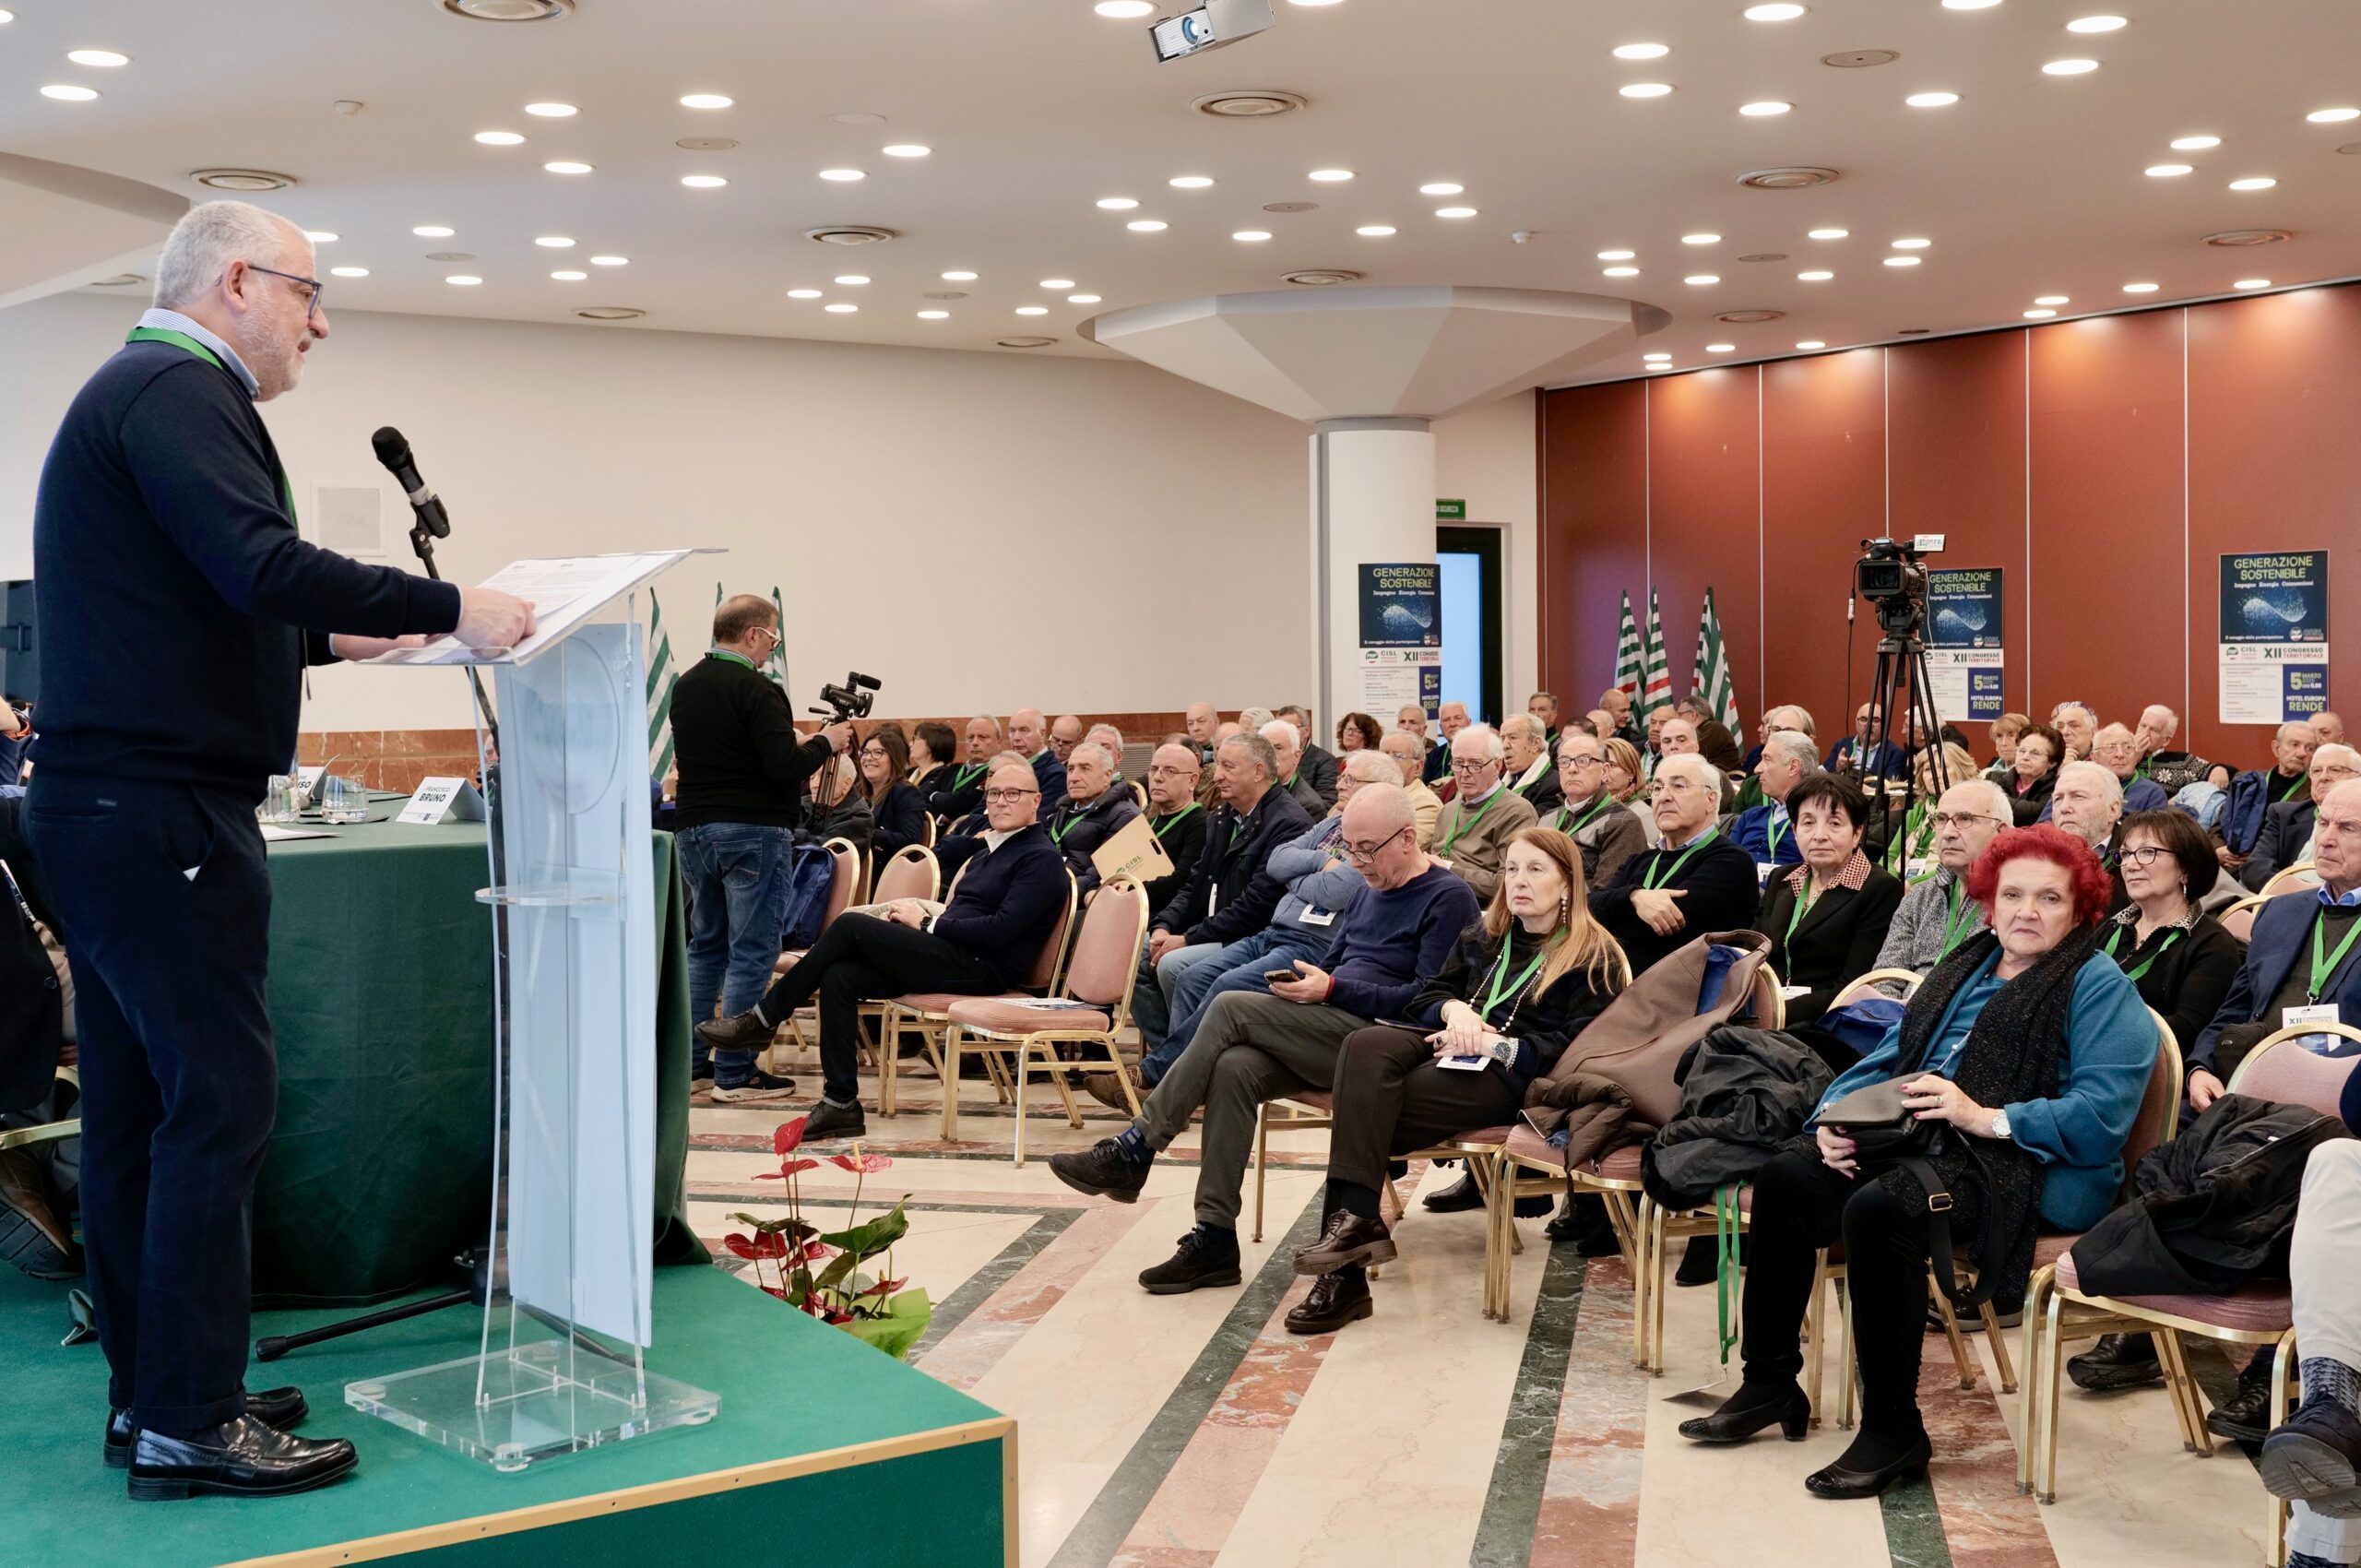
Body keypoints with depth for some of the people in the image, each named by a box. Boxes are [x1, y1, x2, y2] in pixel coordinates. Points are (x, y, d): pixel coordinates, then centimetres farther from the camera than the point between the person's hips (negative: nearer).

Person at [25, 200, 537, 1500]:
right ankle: (189, 1422, -2)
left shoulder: (136, 391, 22)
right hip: (162, 806, -11)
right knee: (220, 1099, -7)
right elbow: (262, 566, -24)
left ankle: (148, 1393, 20)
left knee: (136, 1105, 12)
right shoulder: (178, 391, -10)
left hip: (102, 806, 11)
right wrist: (448, 605, -20)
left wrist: (333, 638, 23)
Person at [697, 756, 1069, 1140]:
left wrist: (926, 923, -11)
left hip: (984, 968, -9)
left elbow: (1001, 929, -17)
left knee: (851, 925, -17)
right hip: (952, 956, 9)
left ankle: (762, 1018, -6)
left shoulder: (1042, 858, -6)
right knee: (839, 976, -13)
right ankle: (841, 1104, -13)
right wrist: (917, 912, 0)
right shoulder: (991, 852, 24)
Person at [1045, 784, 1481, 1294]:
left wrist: (1331, 991, -17)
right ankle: (1214, 1239, -23)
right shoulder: (1370, 890, 23)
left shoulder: (1448, 898, -4)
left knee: (1230, 1009, -22)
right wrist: (1306, 985, 4)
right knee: (1234, 1068, -24)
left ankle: (1134, 1150, -16)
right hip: (1332, 1032, 8)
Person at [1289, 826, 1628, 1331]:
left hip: (1514, 1076, -6)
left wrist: (1495, 1044, -15)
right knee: (1365, 1046, -30)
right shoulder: (1482, 938, 26)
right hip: (1453, 1047, 6)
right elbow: (1425, 996, 22)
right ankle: (1352, 1218, -39)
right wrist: (1455, 1009, -1)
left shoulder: (1594, 958, 5)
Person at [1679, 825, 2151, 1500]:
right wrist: (1835, 1116, 1)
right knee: (1785, 1177, -8)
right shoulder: (1964, 970, 22)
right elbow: (1887, 1059, 21)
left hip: (2034, 1175, -8)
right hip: (1926, 1148, 8)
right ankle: (1769, 1384, 3)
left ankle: (1893, 1430, -21)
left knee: (1878, 1207, -33)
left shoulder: (2098, 988, -2)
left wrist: (1987, 1117, -25)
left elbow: (2101, 1116, -16)